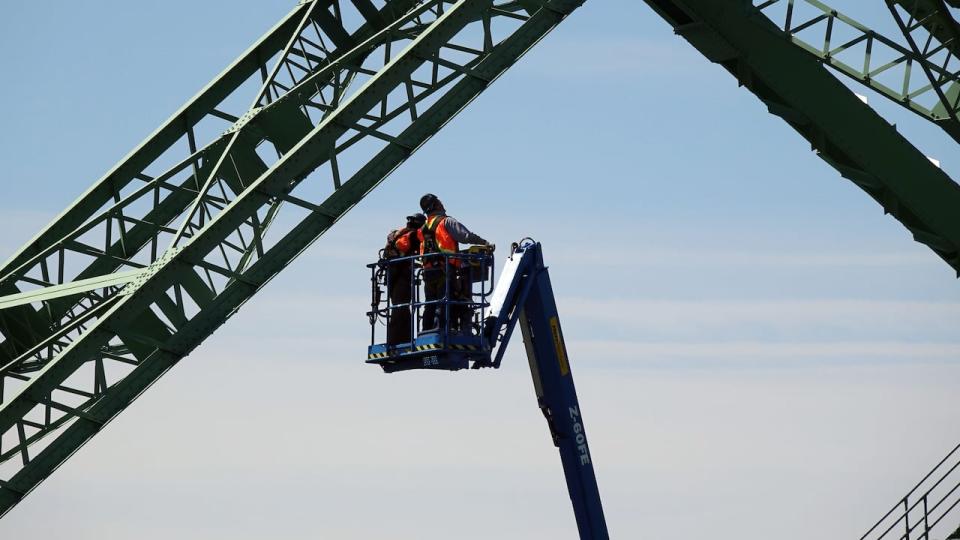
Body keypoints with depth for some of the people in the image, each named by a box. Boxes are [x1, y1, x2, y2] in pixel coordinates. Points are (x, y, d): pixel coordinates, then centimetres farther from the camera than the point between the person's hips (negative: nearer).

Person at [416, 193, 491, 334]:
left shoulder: (423, 228, 18)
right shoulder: (446, 222, -3)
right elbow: (466, 236, -12)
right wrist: (484, 243, -2)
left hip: (428, 270, 6)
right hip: (446, 269, -6)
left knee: (430, 306, 9)